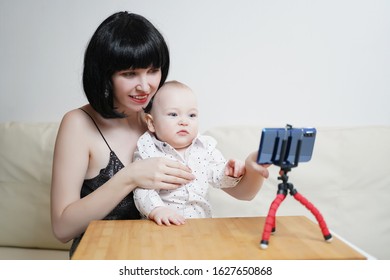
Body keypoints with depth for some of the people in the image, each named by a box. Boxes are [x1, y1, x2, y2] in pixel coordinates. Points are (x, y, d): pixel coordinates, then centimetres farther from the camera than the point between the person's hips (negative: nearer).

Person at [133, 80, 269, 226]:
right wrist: (156, 209, -29)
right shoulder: (148, 150, -6)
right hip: (161, 224, -4)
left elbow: (218, 178, 11)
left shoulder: (205, 147, 5)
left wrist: (230, 173, -10)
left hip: (201, 220, 5)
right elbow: (142, 190, -11)